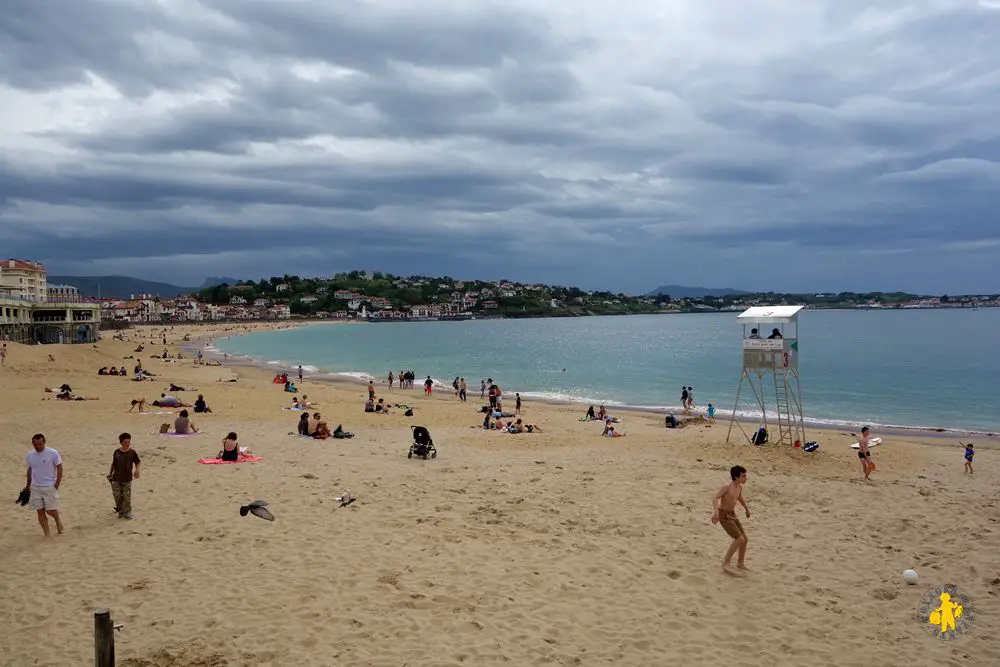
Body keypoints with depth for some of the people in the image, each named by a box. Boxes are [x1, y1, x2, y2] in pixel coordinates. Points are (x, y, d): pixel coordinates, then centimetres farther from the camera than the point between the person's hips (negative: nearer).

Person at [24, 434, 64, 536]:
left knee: (50, 510, -4)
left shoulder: (53, 453, -10)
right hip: (35, 488, 4)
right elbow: (30, 470, 17)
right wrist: (28, 485, 17)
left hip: (49, 487, -4)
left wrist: (57, 485, -11)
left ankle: (58, 520, 29)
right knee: (40, 511, 3)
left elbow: (59, 468, -7)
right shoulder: (30, 455, 4)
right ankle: (47, 534, 11)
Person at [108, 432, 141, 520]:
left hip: (127, 479, -2)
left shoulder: (132, 452, -6)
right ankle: (120, 511, 23)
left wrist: (137, 470, -14)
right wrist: (110, 473, 11)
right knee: (117, 496, 4)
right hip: (116, 478, 2)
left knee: (127, 497, 2)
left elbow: (137, 462, 2)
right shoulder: (116, 452, -1)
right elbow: (113, 464, 10)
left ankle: (127, 512, 15)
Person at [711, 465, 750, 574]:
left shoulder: (740, 487, 3)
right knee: (740, 539, -15)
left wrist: (747, 508, 34)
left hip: (732, 514, 8)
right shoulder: (727, 487, -23)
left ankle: (740, 563, 29)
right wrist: (715, 511, -47)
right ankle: (725, 563, -6)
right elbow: (715, 497, -33)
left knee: (745, 539, 11)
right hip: (724, 516, -8)